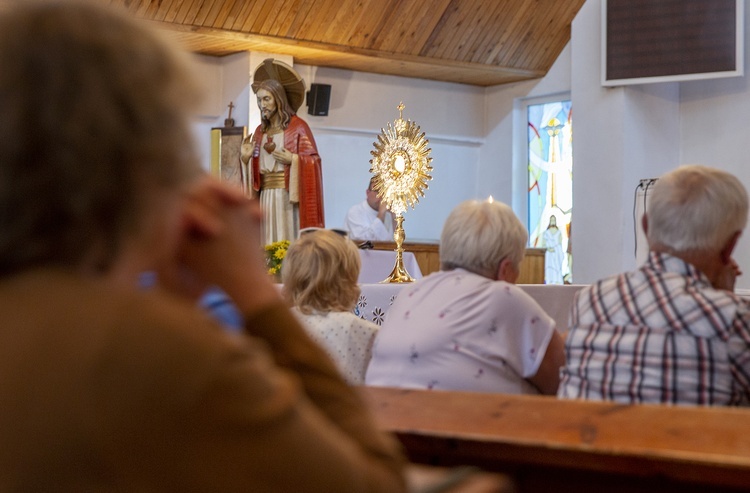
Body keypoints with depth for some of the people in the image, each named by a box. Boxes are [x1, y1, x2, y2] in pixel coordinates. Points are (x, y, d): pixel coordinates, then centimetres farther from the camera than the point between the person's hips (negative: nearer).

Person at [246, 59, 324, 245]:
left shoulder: (297, 126, -2)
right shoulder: (260, 131, 16)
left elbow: (313, 160, -5)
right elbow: (256, 166, 18)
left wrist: (292, 159, -18)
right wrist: (246, 158, 0)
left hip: (289, 195, -5)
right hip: (266, 196, 6)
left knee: (289, 242, -8)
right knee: (268, 245, 2)